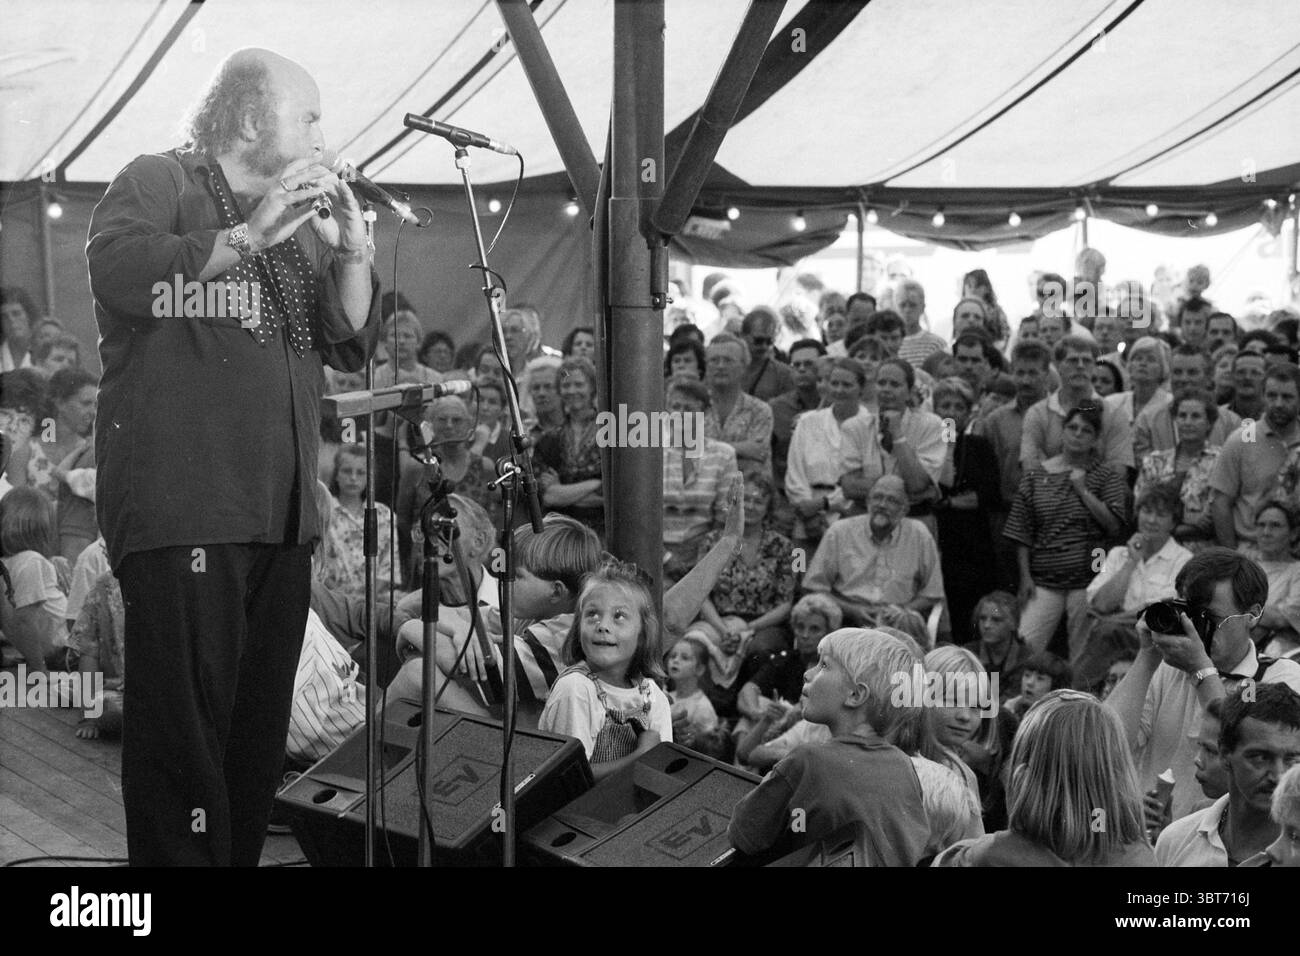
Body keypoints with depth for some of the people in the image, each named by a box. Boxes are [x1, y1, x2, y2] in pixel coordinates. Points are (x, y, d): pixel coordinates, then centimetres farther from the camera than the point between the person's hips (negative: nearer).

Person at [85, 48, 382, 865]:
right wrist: (250, 235, -17)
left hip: (282, 515, 7)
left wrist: (351, 250, 3)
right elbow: (120, 273, -19)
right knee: (184, 728, -9)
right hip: (182, 512, -7)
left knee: (260, 729, 9)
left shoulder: (300, 220, 23)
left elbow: (353, 343, 18)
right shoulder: (158, 183, 1)